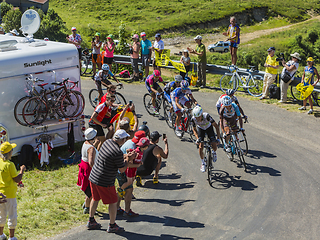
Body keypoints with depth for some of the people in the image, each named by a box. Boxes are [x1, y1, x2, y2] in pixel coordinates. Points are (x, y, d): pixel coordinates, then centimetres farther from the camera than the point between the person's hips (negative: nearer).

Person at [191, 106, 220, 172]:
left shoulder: (206, 116, -39)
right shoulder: (193, 119, -30)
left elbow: (216, 126, -30)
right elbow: (194, 129, -10)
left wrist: (218, 138, -32)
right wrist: (197, 138, -23)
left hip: (209, 128, -1)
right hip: (200, 129, 1)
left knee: (214, 146, -15)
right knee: (200, 147, -12)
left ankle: (214, 152, 23)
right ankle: (203, 163, 10)